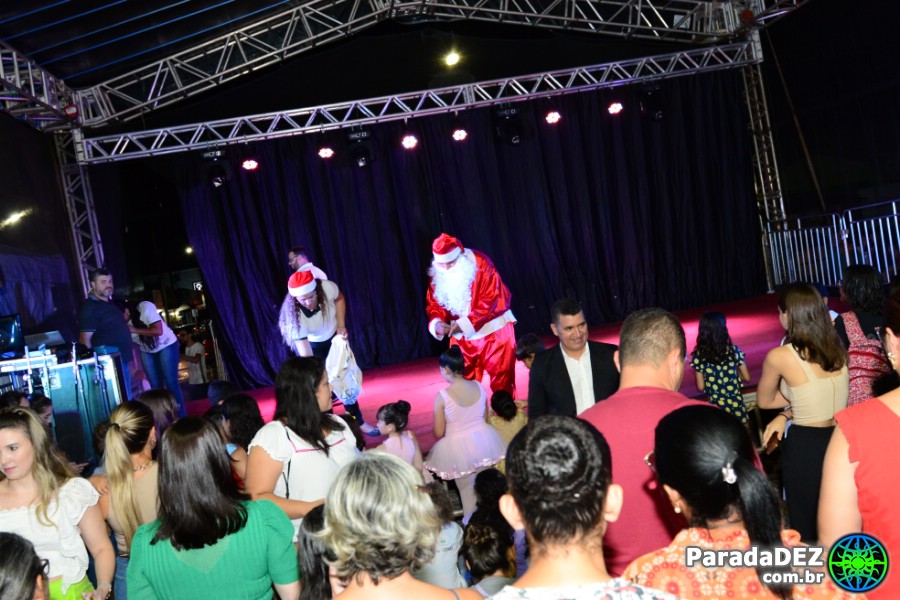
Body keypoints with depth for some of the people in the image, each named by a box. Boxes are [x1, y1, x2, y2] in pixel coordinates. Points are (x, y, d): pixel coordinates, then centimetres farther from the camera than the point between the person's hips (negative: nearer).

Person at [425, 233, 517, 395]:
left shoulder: (481, 263, -18)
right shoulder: (437, 274, -3)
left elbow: (491, 299, -21)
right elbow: (434, 303, 2)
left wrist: (465, 323, -27)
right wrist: (436, 323, -20)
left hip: (493, 330, -4)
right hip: (461, 336, 4)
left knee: (501, 377, 3)